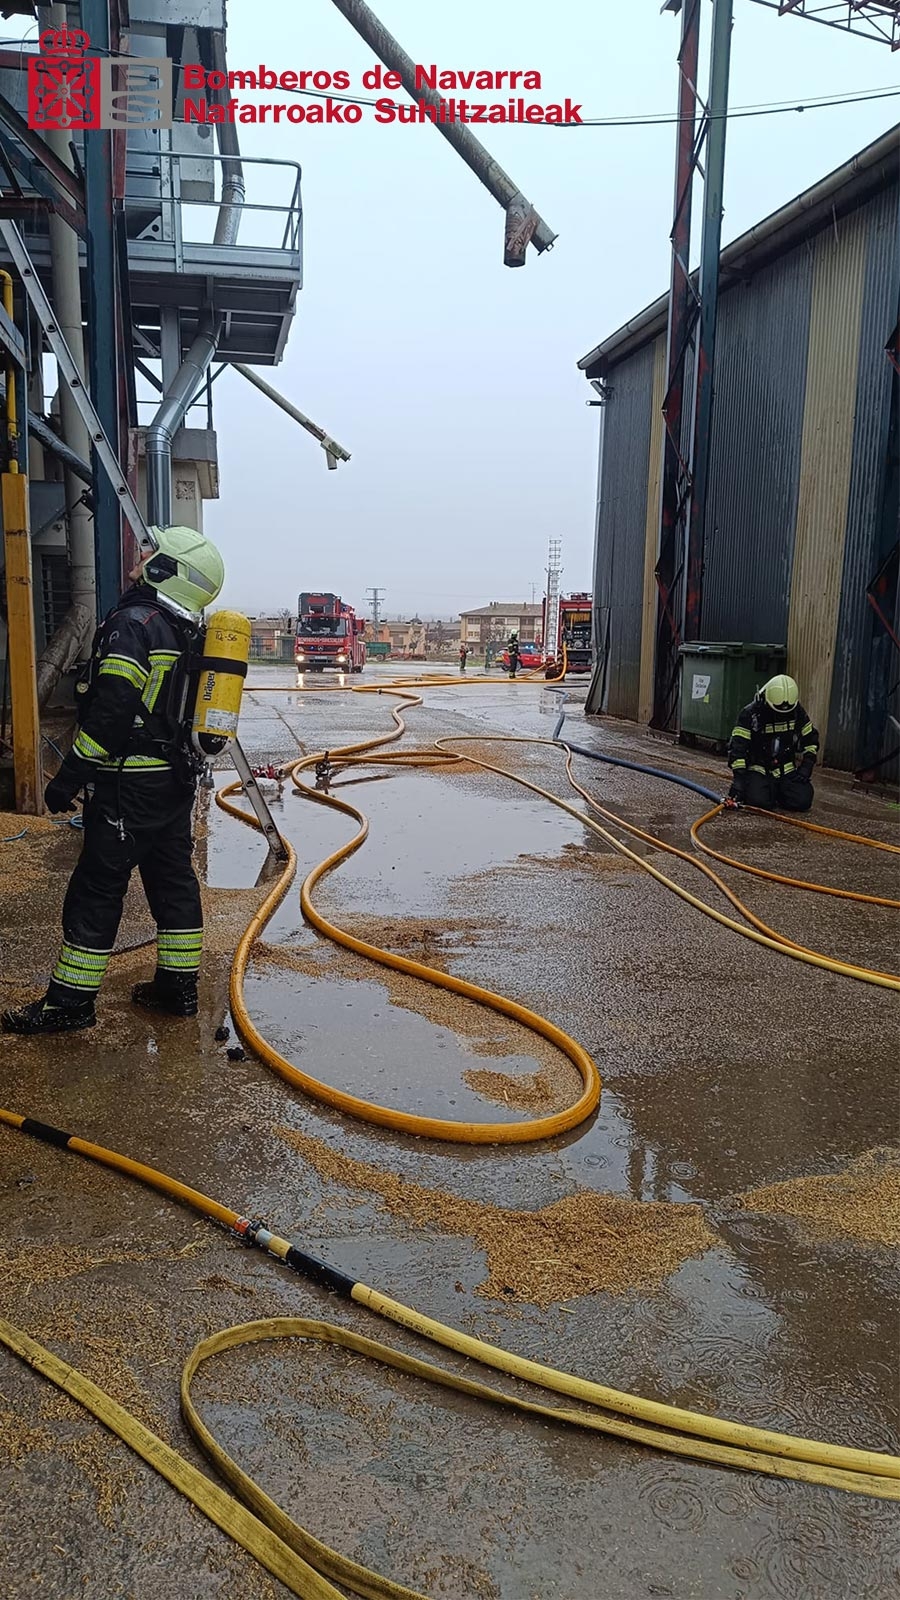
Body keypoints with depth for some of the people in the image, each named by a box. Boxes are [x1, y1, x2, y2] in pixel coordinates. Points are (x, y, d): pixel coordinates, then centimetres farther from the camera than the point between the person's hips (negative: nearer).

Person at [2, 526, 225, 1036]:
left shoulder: (133, 624, -16)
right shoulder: (187, 631, 11)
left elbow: (110, 712, -22)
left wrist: (70, 777, -17)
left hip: (130, 787, -8)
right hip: (178, 780, 9)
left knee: (96, 890, -1)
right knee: (174, 880, 13)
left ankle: (70, 1002, 6)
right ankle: (179, 988, 21)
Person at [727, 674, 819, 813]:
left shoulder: (797, 712, -4)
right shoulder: (749, 714, -16)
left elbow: (811, 741, 8)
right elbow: (737, 747, -20)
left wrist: (805, 769, -3)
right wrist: (738, 779, -28)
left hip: (786, 770, 3)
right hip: (758, 769, -3)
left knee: (802, 801, -16)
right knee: (759, 801, -28)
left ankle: (778, 792, 17)